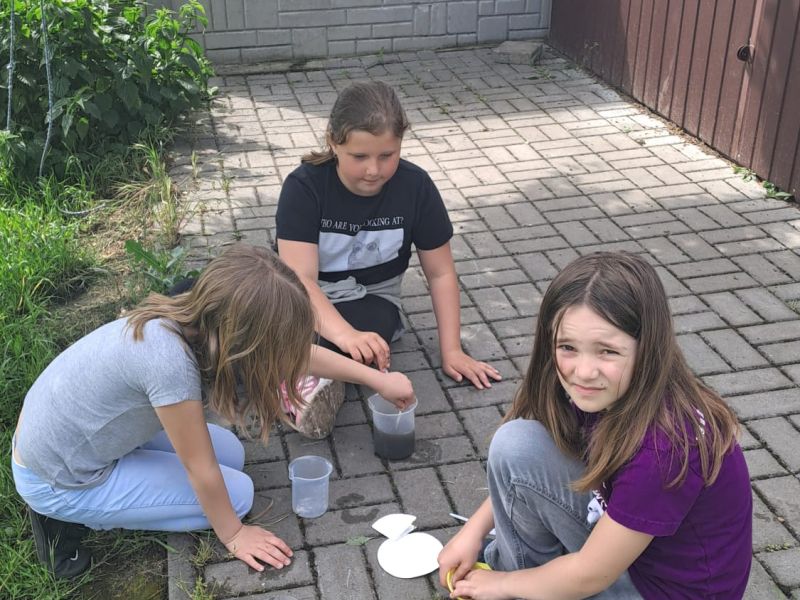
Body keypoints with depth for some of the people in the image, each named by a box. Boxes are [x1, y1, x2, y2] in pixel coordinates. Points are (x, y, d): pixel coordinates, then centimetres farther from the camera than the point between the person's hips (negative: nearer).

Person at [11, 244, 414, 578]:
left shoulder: (203, 319, -13)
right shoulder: (170, 358, -36)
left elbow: (297, 351, 1)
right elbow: (200, 469, -22)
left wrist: (379, 379, 7)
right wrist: (233, 534, -5)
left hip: (61, 428, 8)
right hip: (56, 479, -8)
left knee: (229, 455, 11)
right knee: (236, 493, -3)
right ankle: (70, 518, 2)